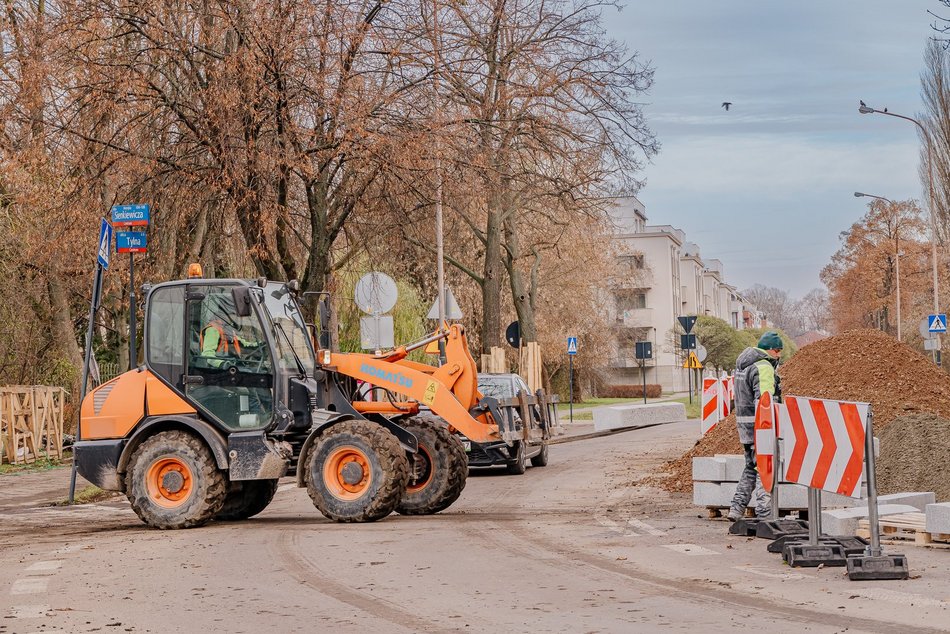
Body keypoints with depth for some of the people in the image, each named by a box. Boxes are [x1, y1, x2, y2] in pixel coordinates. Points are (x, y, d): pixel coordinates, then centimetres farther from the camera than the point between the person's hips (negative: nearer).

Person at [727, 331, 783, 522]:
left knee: (751, 467, 19)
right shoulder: (763, 368, -15)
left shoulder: (743, 365, 16)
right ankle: (765, 514, -5)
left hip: (744, 424, 9)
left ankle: (737, 508, 19)